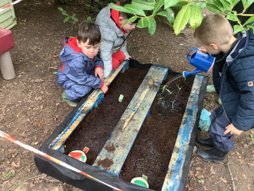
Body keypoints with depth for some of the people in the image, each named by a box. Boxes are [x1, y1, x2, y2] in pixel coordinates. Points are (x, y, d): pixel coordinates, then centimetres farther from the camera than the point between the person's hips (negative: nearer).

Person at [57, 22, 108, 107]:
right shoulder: (77, 61, -41)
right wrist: (100, 84, -23)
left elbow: (97, 58, 2)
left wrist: (99, 66, -21)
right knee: (85, 89, -31)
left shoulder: (90, 52, -20)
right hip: (68, 78, -8)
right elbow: (83, 79, -31)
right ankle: (67, 96, 0)